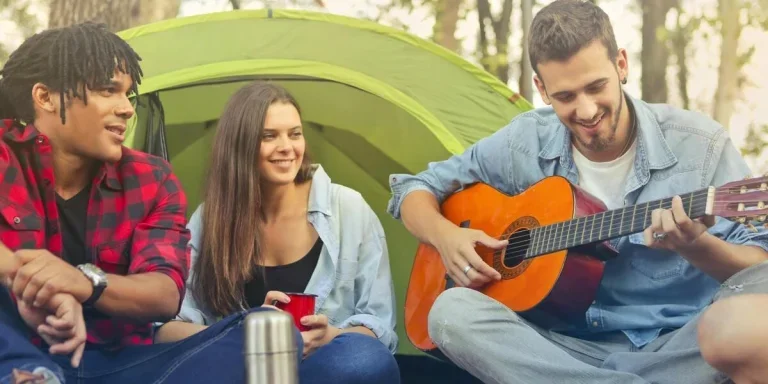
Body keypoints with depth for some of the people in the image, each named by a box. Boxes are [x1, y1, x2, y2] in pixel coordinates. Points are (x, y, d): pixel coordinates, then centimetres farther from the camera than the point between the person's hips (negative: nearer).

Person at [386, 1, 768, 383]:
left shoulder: (699, 145, -5)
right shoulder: (525, 144, 3)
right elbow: (415, 190, 14)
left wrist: (696, 246, -28)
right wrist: (446, 237, -9)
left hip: (678, 350, -3)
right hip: (573, 349, 3)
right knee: (451, 310, -27)